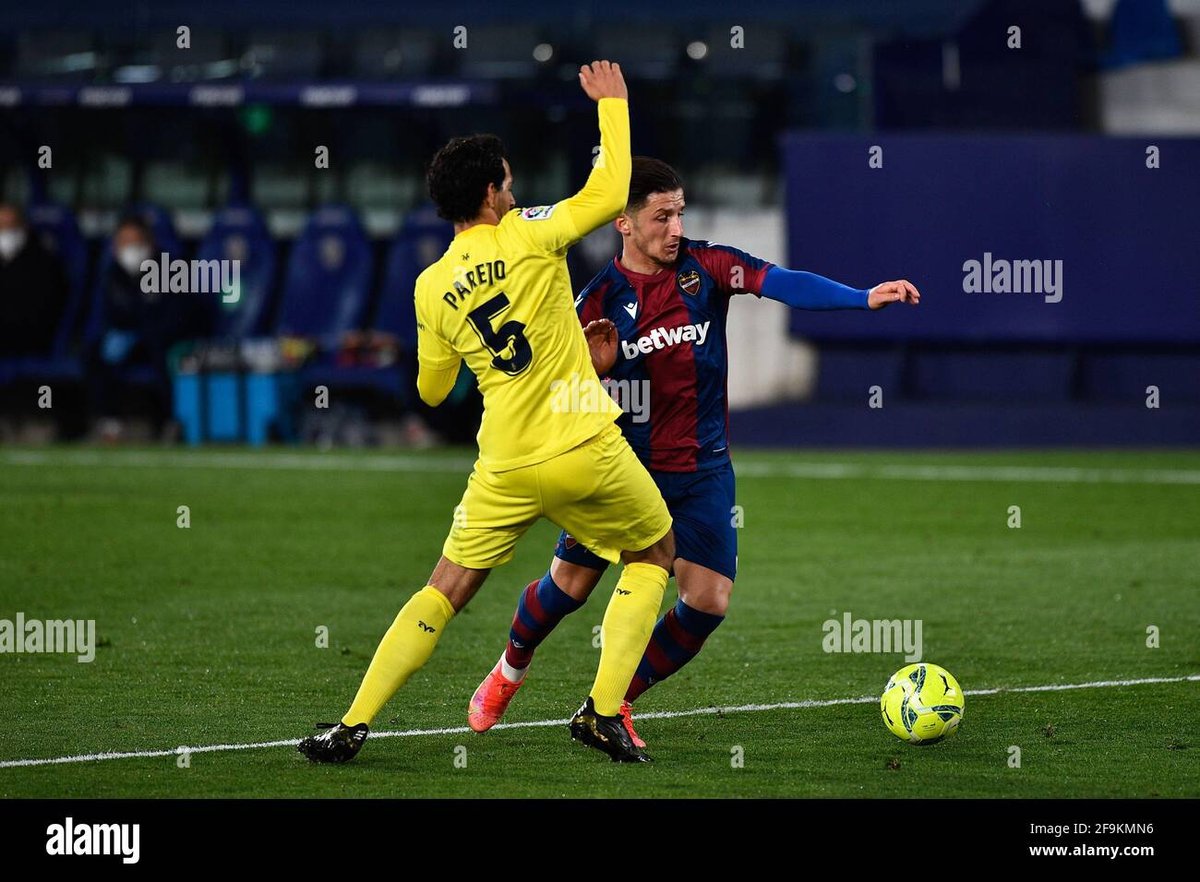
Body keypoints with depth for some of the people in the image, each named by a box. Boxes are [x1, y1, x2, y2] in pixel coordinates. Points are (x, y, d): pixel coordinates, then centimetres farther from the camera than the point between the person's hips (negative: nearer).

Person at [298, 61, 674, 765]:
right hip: (586, 451, -3)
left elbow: (431, 390, 14)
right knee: (654, 554, 20)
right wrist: (612, 104, 7)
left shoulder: (431, 288, 3)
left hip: (505, 469, 3)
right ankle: (604, 713, 9)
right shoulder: (526, 236, -7)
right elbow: (609, 193, -3)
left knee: (444, 593, 13)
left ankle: (354, 725, 3)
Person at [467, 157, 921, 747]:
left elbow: (783, 284, -20)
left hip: (702, 470, 2)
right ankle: (509, 671, 37)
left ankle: (618, 703, 10)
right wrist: (596, 368, -25)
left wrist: (865, 297, -34)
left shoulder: (705, 267, -5)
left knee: (708, 601, -9)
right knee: (568, 586, 6)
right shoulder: (600, 299, -8)